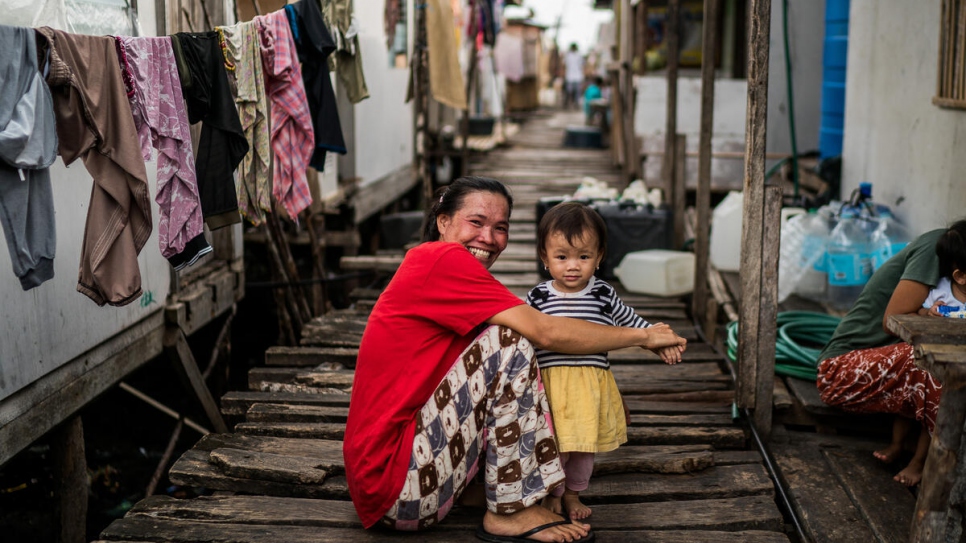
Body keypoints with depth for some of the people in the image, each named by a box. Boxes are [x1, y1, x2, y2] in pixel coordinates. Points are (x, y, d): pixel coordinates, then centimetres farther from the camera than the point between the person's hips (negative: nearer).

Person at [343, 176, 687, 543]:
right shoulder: (441, 257, -13)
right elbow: (546, 333, -18)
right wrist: (644, 337, -7)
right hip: (395, 489, -10)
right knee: (507, 342, -17)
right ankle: (510, 513, -10)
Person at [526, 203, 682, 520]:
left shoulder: (604, 295, 1)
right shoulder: (538, 297, -4)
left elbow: (631, 322, 16)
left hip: (592, 386, 2)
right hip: (551, 385, -2)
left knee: (586, 446, 14)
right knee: (552, 446, 1)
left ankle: (573, 494, 37)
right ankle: (553, 494, 27)